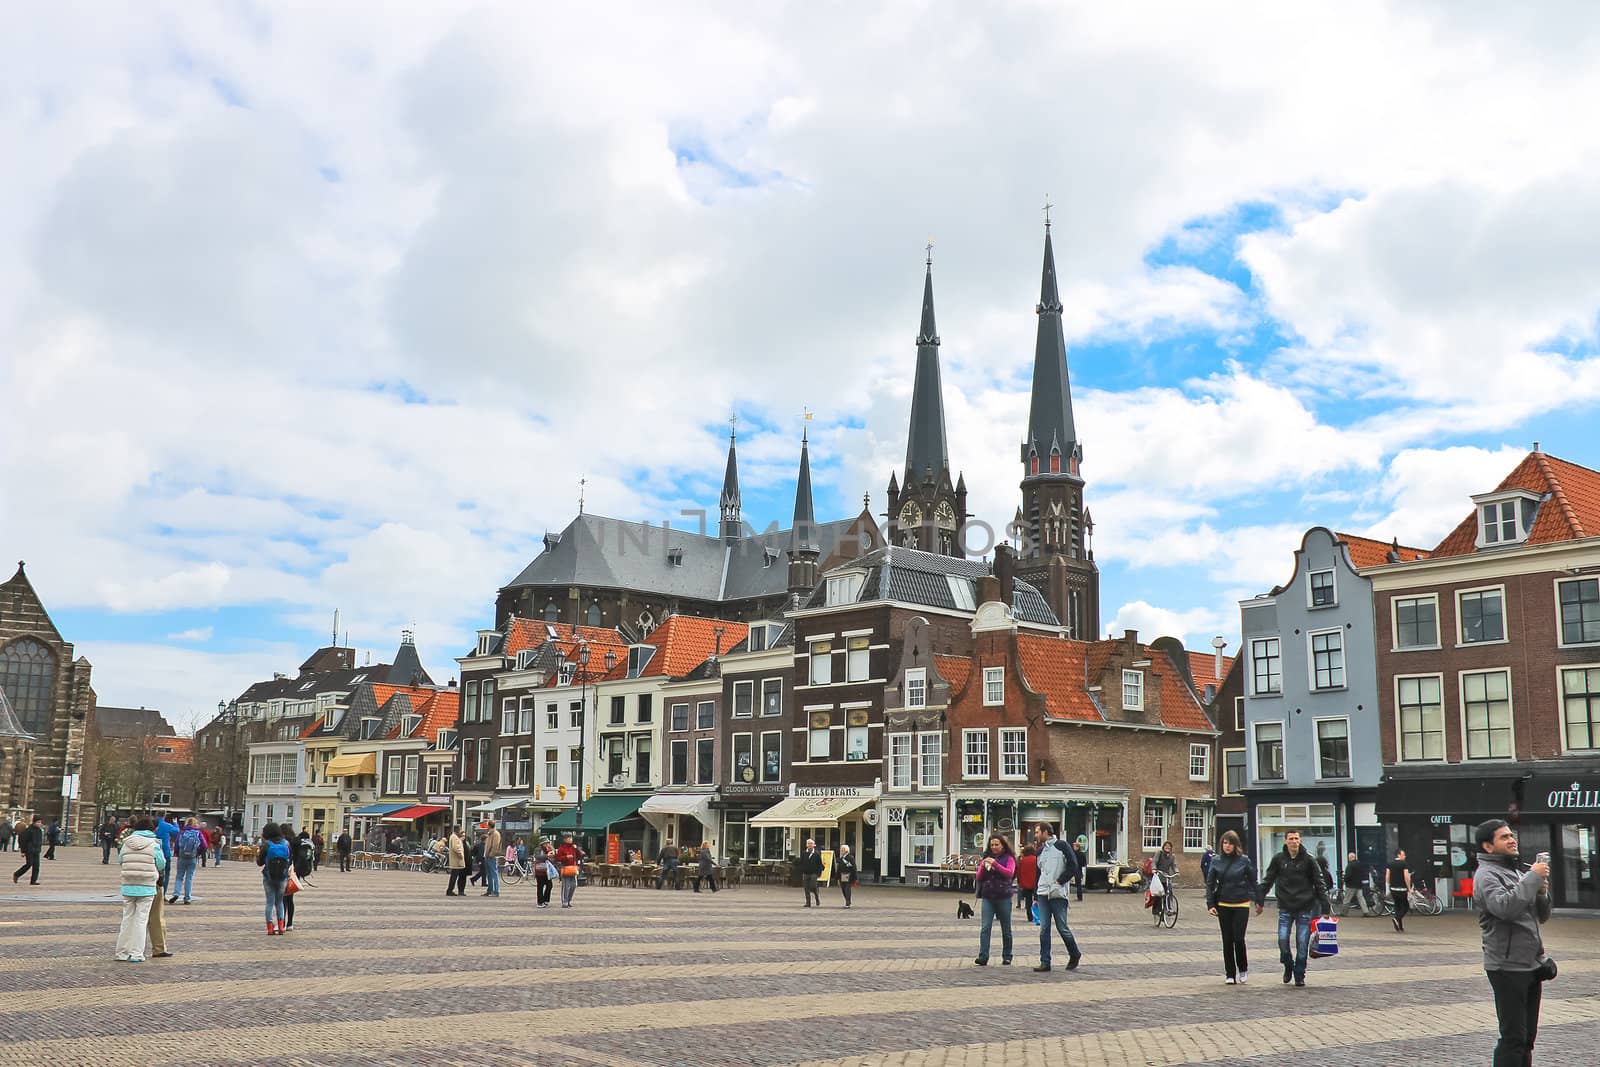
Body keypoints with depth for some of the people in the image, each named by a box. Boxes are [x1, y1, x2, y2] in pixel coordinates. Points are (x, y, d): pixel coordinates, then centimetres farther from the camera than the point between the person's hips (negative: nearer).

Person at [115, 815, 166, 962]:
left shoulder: (126, 844, 2)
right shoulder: (153, 845, -7)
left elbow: (119, 863, 8)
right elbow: (161, 864, -3)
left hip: (128, 886, 3)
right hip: (147, 888, -3)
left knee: (127, 918, 13)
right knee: (141, 920, 2)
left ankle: (122, 952, 16)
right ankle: (136, 954, 2)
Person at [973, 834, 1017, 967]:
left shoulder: (1008, 858, 2)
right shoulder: (986, 858, 11)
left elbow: (1010, 873, -14)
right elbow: (979, 877, 9)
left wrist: (995, 864, -22)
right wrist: (983, 866, -9)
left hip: (1004, 897, -2)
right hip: (987, 897, 2)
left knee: (1006, 929, 8)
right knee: (985, 927, -9)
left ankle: (1007, 957, 19)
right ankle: (983, 957, -14)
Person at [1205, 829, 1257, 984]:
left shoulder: (1244, 860, -3)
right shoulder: (1216, 860, 2)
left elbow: (1253, 880, 3)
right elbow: (1210, 883, 4)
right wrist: (1210, 904, -3)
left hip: (1241, 904, -2)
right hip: (1223, 905, 2)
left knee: (1238, 938, -6)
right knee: (1227, 941, 5)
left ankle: (1243, 969, 18)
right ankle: (1229, 974, 13)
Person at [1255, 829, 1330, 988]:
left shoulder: (1308, 860, -2)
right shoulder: (1278, 859, 1)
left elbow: (1319, 885, 2)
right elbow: (1267, 881, 8)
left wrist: (1324, 909, -2)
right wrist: (1260, 901, 2)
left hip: (1305, 909, -1)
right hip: (1285, 908, 1)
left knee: (1302, 944, -1)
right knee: (1282, 940, -7)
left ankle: (1299, 976, 14)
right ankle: (1288, 966, 20)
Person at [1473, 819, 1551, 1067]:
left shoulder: (1519, 871, 17)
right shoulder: (1486, 875, -11)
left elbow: (1542, 916, 19)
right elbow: (1505, 907, -30)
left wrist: (1542, 893, -1)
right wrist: (1532, 879, -22)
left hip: (1531, 965, 9)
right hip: (1508, 967, -9)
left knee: (1527, 1036, 14)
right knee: (1513, 1037, -7)